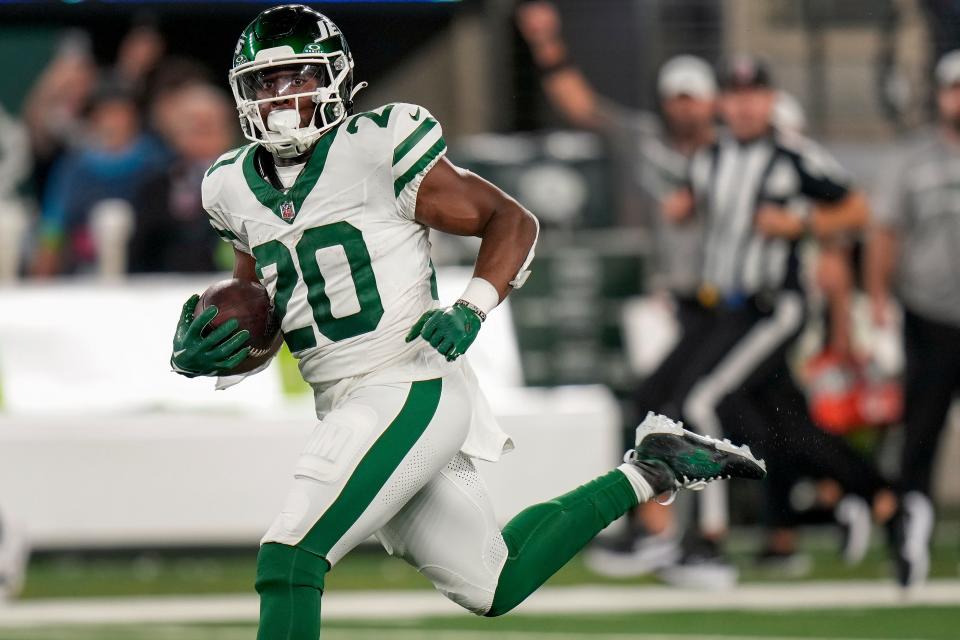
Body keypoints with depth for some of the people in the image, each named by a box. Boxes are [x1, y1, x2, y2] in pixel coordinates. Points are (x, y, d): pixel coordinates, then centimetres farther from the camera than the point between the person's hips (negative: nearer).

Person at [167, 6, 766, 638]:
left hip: (413, 390, -8)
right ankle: (646, 472, 30)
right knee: (493, 586, 16)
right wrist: (202, 353, -2)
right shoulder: (238, 188, 9)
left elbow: (512, 220, -4)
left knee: (288, 560, -20)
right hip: (348, 410, 8)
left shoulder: (375, 149, -11)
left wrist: (470, 310, -20)